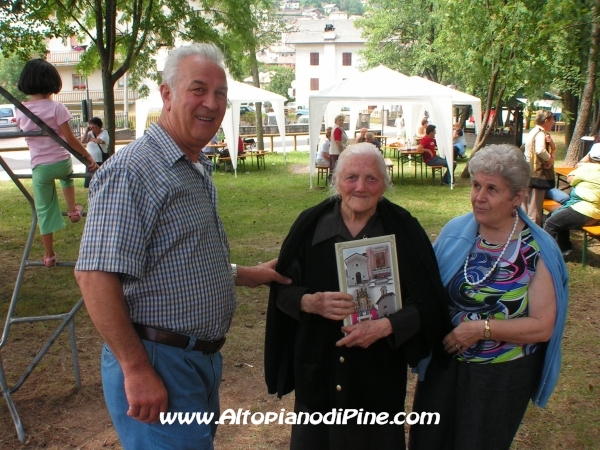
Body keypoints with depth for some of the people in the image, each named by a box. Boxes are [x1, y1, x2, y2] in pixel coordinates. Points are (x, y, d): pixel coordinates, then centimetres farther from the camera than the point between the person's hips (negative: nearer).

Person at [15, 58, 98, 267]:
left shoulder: (21, 111, 2)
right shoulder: (56, 107, -11)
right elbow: (70, 138, -14)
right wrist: (89, 157, -8)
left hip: (39, 167, 2)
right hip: (62, 162, -2)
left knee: (44, 210, 10)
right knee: (66, 176, 38)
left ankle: (49, 255, 16)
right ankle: (72, 209, 31)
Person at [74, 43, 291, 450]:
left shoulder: (199, 171, 11)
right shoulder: (131, 171, -18)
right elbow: (96, 275, -25)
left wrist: (248, 275, 14)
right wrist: (137, 370, -24)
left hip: (204, 356, 9)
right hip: (158, 362, -9)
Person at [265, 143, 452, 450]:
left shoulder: (404, 230, -7)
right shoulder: (311, 225, -3)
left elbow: (428, 303, -6)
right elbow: (282, 289, 1)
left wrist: (384, 326, -21)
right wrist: (311, 302, -20)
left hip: (379, 373, -1)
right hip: (317, 370, 1)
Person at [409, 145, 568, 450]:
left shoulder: (538, 251, -14)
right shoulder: (454, 232, -6)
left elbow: (543, 326, -15)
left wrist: (481, 328, -22)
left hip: (502, 377, -3)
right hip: (442, 367, 3)